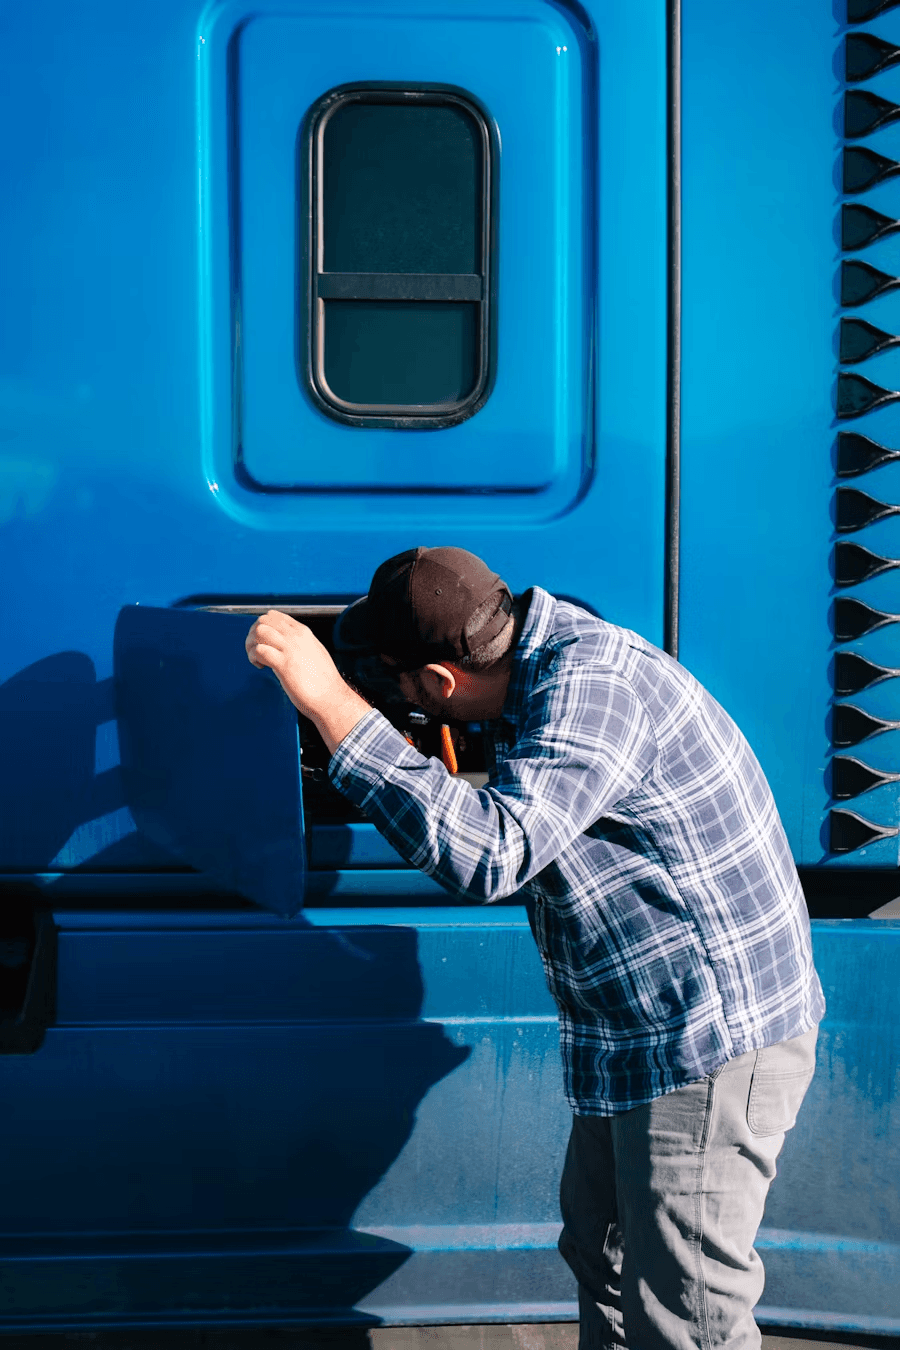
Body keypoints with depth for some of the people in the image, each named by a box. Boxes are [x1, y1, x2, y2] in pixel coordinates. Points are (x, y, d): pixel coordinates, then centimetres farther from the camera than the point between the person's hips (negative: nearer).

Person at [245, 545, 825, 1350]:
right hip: (639, 1041, 11)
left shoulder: (589, 686, -27)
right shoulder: (546, 654, 4)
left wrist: (329, 700, -37)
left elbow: (491, 852, -40)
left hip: (714, 1047, -10)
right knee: (602, 1252, 25)